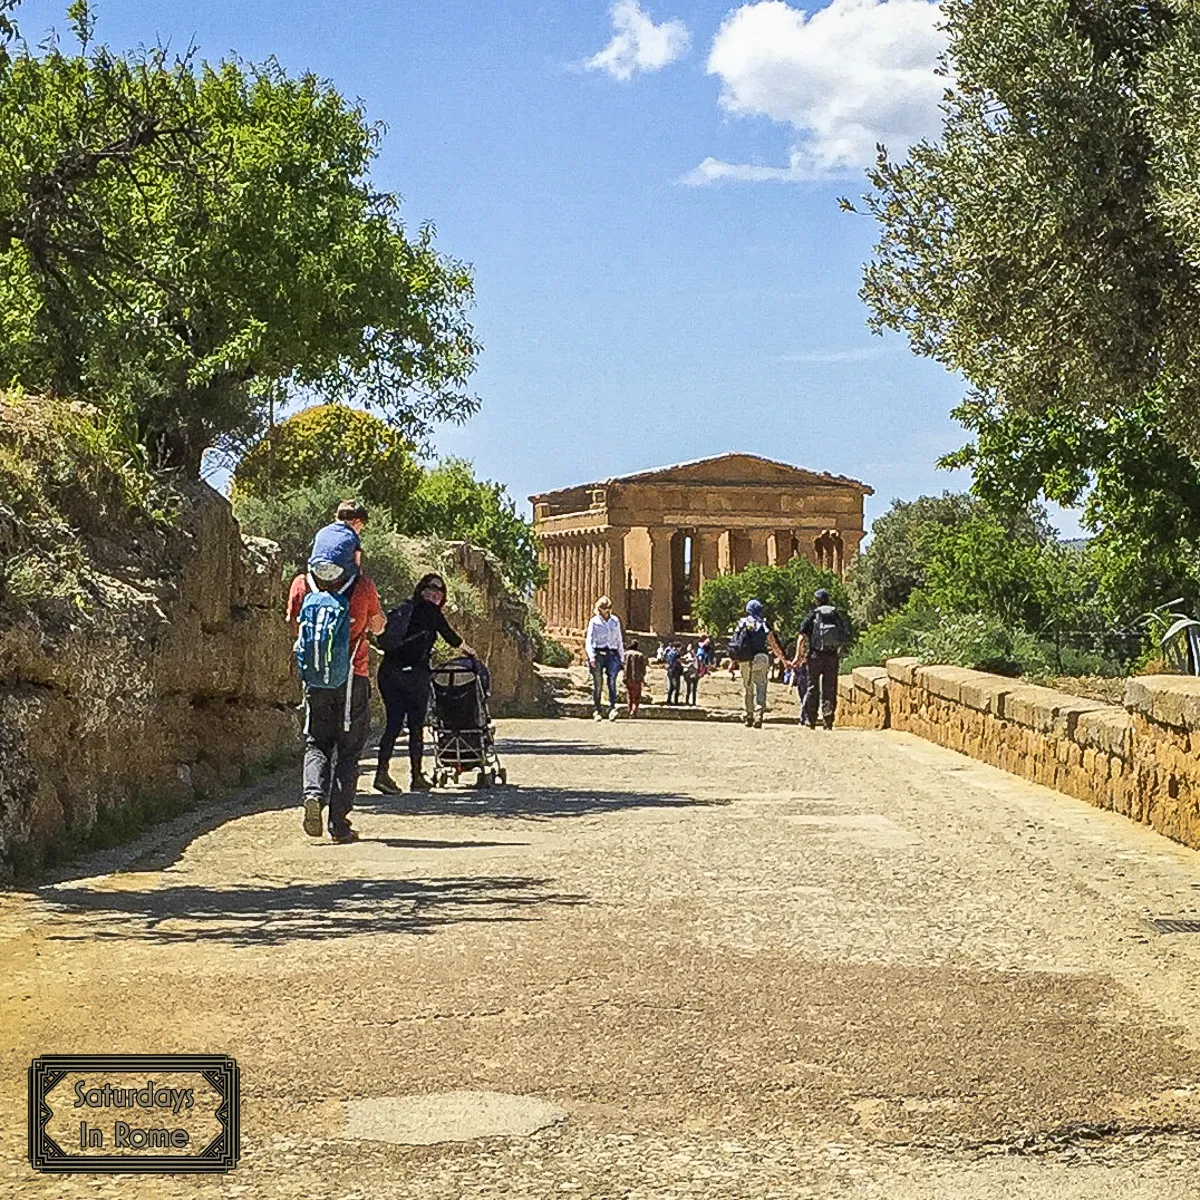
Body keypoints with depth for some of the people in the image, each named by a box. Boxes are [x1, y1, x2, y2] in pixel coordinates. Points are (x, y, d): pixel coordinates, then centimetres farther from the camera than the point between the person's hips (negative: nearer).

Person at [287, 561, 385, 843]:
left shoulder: (301, 585, -2)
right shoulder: (362, 586, -6)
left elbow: (294, 629, 10)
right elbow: (378, 627, 9)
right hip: (354, 677, -1)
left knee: (317, 743, 12)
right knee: (347, 748, 7)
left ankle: (314, 793, -16)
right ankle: (339, 823, 3)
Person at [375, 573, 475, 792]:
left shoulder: (401, 609, 20)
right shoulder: (429, 610, 2)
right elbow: (449, 635, 5)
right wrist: (467, 649, 24)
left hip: (388, 672, 6)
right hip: (413, 673, -6)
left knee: (393, 724, 6)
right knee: (416, 726, 4)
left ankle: (382, 772, -7)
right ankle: (416, 778, 9)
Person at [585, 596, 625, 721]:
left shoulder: (615, 621, 14)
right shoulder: (594, 621, 3)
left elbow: (619, 640, 21)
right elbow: (589, 640, -3)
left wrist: (622, 657, 19)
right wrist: (591, 656, -16)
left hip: (612, 654, 2)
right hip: (598, 654, -2)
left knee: (612, 681, -14)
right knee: (597, 684, -1)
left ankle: (612, 709, -23)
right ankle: (596, 711, 4)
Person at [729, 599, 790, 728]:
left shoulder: (741, 624, 5)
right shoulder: (764, 625, 1)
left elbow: (734, 644, 4)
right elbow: (774, 644, 3)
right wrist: (784, 659, 13)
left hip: (744, 661, 2)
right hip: (760, 660, -2)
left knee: (748, 690, 15)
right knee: (760, 689, -2)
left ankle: (749, 717, 20)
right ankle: (758, 717, -19)